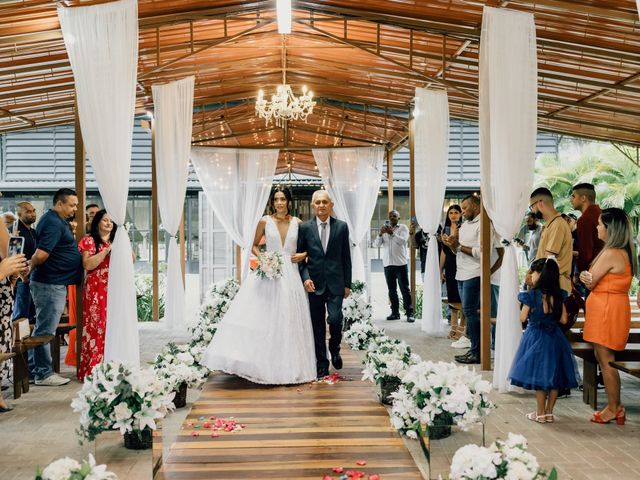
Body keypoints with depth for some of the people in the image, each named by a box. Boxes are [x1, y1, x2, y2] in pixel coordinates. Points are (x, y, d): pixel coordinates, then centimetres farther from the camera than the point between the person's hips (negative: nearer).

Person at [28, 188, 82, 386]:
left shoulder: (55, 220, 15)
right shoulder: (54, 224, -18)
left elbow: (41, 254, 25)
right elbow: (41, 254, -25)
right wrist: (30, 268, -9)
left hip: (53, 283, 10)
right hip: (50, 285, -10)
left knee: (42, 328, 16)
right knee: (45, 330, -2)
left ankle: (33, 370, 25)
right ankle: (43, 374, 6)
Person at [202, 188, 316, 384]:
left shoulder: (297, 223, 5)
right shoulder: (265, 221, 1)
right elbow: (254, 246, 10)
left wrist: (303, 255, -4)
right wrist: (262, 258, -8)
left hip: (289, 274, 1)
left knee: (288, 319, 4)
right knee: (261, 317, -9)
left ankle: (288, 366, 15)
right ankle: (264, 363, -2)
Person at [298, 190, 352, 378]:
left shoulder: (341, 227, 4)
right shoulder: (305, 228, 2)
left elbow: (346, 257, 6)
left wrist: (347, 283, 4)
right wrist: (305, 278, -10)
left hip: (335, 283, 0)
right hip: (314, 283, 1)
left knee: (335, 319, -12)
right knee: (317, 326, 5)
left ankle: (334, 349, 19)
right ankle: (322, 365, 17)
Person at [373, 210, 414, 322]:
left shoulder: (403, 228, 3)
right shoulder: (384, 229, 15)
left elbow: (403, 241, -14)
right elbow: (376, 244, 4)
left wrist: (392, 233, -26)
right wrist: (380, 234, -14)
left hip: (401, 264, -4)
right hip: (387, 264, 4)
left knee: (405, 289, -5)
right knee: (392, 290, 6)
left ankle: (409, 313, -4)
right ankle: (395, 313, 11)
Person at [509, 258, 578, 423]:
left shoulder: (531, 295, -15)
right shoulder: (558, 296, -3)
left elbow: (522, 318, -8)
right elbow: (563, 319, 0)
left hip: (536, 337, -4)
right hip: (554, 337, 4)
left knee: (539, 375, 6)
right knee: (554, 377, 12)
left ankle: (540, 413, 12)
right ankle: (549, 412, 19)